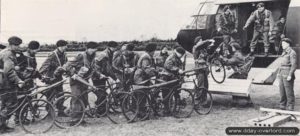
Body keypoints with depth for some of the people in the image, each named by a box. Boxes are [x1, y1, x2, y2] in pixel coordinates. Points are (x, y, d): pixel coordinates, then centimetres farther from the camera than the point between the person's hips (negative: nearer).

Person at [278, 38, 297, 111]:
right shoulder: (284, 52, 16)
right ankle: (282, 106, 20)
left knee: (289, 92, -3)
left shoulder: (292, 53, -11)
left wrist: (290, 75, -20)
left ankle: (290, 108, 3)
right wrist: (279, 73, 18)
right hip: (282, 74, 9)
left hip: (288, 75, -9)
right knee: (282, 91, 12)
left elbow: (294, 65, -15)